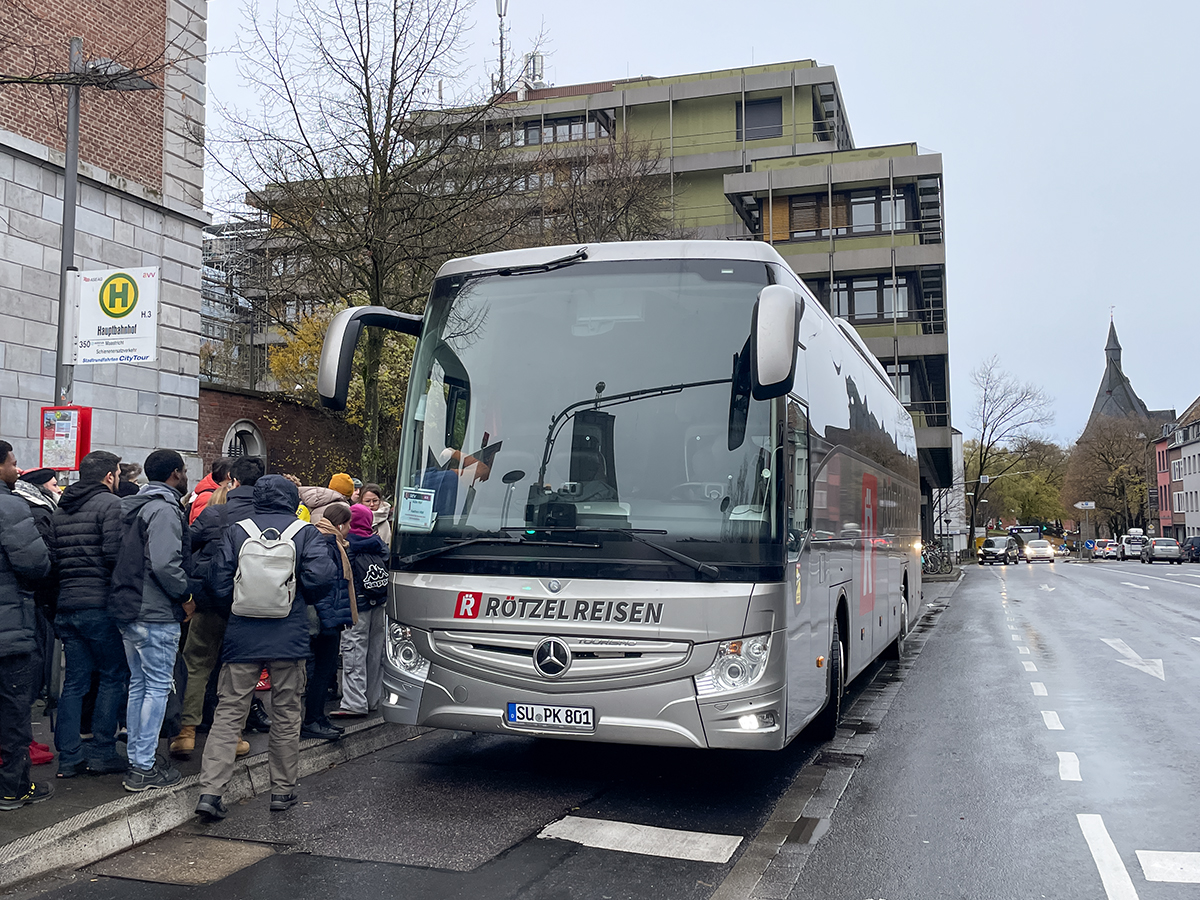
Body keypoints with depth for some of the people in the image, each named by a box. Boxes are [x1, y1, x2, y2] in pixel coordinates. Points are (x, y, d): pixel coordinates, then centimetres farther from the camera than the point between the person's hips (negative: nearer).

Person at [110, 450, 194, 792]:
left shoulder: (133, 507, 14)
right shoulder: (165, 509, -15)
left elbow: (125, 558, 14)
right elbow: (165, 564, -25)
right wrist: (186, 596, -12)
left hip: (129, 610, 10)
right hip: (157, 614, -10)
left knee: (139, 683, 16)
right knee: (158, 687, -2)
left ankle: (136, 759, 24)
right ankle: (144, 769, 2)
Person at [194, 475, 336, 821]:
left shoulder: (235, 532, 3)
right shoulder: (306, 532, -2)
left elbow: (218, 582, 0)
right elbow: (321, 576, -13)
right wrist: (302, 599, 7)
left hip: (242, 637, 1)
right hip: (289, 637, -1)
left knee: (229, 713, 6)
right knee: (286, 714, 10)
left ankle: (210, 790, -1)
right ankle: (283, 789, 18)